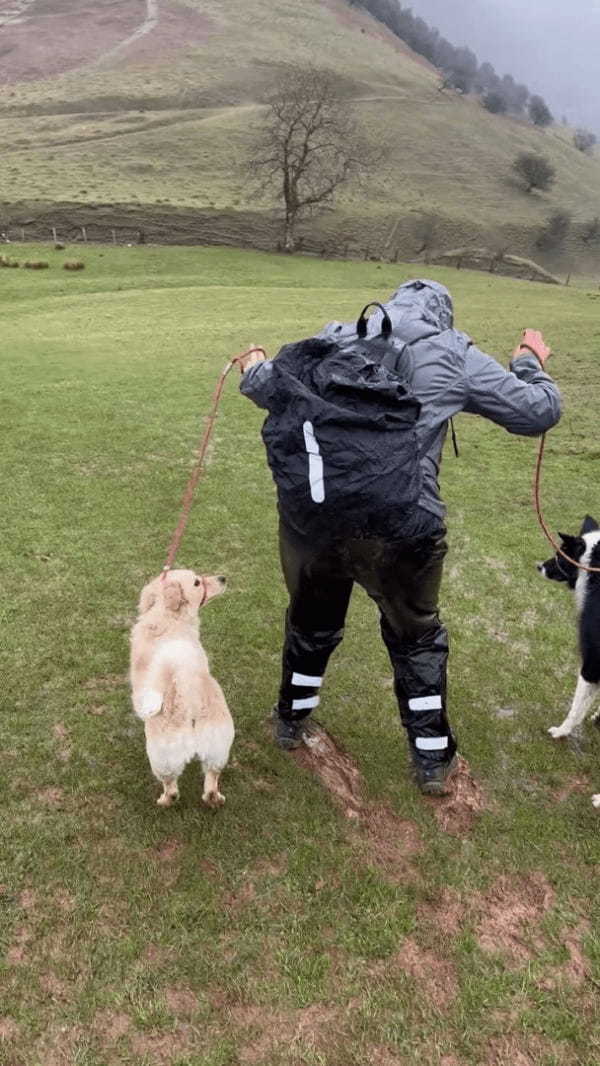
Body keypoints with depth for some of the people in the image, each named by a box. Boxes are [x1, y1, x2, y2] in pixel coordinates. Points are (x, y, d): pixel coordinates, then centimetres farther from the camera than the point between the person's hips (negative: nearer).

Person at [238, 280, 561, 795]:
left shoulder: (336, 340, 14)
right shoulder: (455, 355, 7)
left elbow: (266, 387, 24)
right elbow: (539, 411, 12)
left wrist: (253, 369, 48)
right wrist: (532, 364, 32)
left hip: (308, 516, 3)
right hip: (398, 527, -2)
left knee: (311, 620, 29)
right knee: (416, 636, 23)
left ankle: (291, 721, 50)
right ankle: (433, 760, 35)